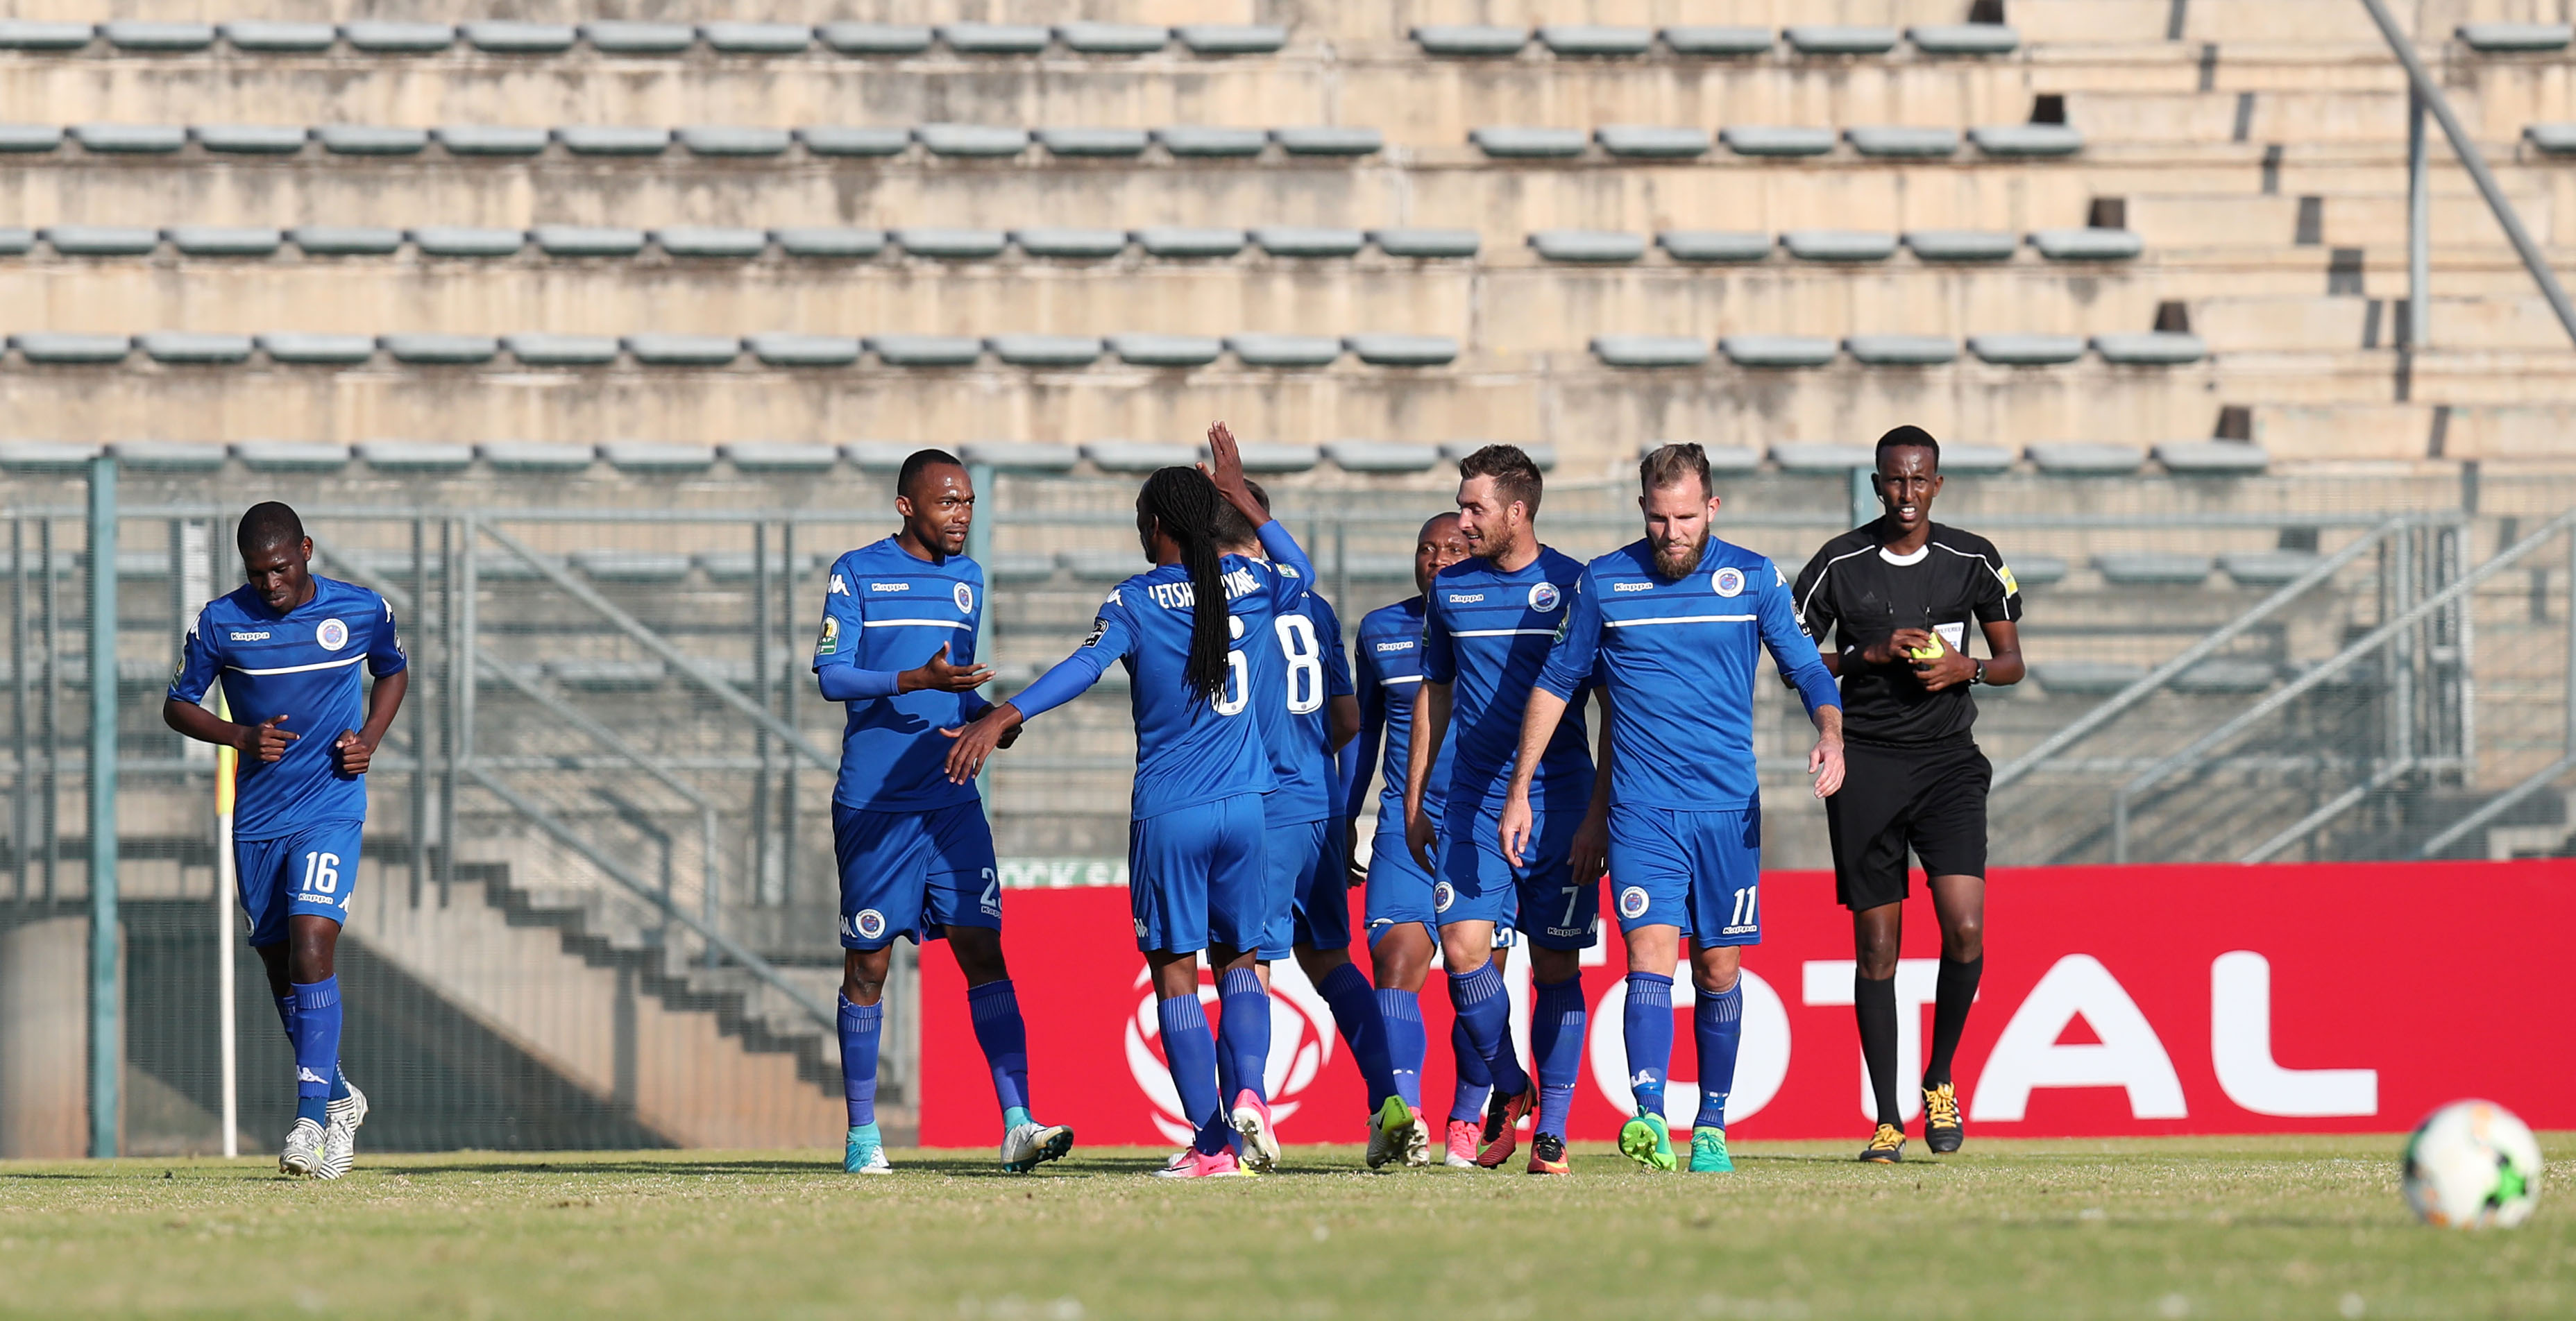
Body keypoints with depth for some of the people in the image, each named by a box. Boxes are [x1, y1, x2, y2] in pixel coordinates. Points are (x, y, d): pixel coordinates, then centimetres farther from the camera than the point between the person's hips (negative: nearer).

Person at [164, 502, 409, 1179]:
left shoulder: (362, 612, -3)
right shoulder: (220, 622, -3)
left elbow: (393, 672, 17)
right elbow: (178, 704, 6)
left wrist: (369, 739, -2)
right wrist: (241, 736, -12)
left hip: (331, 810, -3)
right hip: (257, 818, 3)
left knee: (312, 947, -20)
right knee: (280, 966, 10)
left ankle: (309, 1119, -22)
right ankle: (339, 1098, 31)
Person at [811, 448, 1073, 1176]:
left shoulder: (968, 579, 13)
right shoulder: (857, 573, -3)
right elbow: (831, 675, -11)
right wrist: (916, 681, -23)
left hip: (952, 804, 4)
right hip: (872, 806, -4)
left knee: (983, 950, -8)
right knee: (867, 965, 3)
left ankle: (1018, 1126, -15)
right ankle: (862, 1136, 14)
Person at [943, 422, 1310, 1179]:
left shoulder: (1136, 601, -6)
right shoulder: (1247, 584, 6)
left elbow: (1086, 666, -21)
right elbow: (1300, 573, 29)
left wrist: (1002, 718, -28)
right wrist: (1244, 501, 34)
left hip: (1168, 814, -4)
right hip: (1242, 805, 4)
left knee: (1175, 972, 1)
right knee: (1238, 961, 15)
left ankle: (1213, 1142, -4)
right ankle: (1249, 1095, -9)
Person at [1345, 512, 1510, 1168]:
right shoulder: (1379, 630, 11)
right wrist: (1346, 820, 20)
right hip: (1405, 826, 2)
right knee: (1395, 964, -14)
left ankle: (1466, 1123, 13)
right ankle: (1405, 1119, -20)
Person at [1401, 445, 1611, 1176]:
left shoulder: (1575, 587, -3)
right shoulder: (1450, 589, 8)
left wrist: (1598, 817, -8)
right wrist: (1413, 800, 15)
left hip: (1559, 806, -3)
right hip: (1472, 805, 3)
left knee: (1556, 966, 0)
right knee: (1463, 948, -10)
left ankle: (1551, 1132, 8)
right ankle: (1508, 1085, 13)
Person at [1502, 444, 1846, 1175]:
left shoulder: (1753, 579, 3)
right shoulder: (1603, 583, 3)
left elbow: (1806, 668, 8)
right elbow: (1556, 683, 12)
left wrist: (1830, 732, -14)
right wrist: (1519, 792, 11)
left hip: (1729, 809, 1)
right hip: (1642, 807, -1)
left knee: (1719, 968, 6)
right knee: (1651, 950, -16)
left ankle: (1711, 1127, 17)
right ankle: (1648, 1118, -29)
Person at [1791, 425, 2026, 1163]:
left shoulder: (1973, 561, 4)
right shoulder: (1840, 564, 0)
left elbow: (2011, 661, 12)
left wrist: (1965, 667, -10)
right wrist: (1871, 655, -11)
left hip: (1948, 762, 0)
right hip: (1866, 766, 0)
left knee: (1966, 930, -16)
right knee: (1876, 945, 0)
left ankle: (1940, 1076, 8)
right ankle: (1886, 1121, 7)